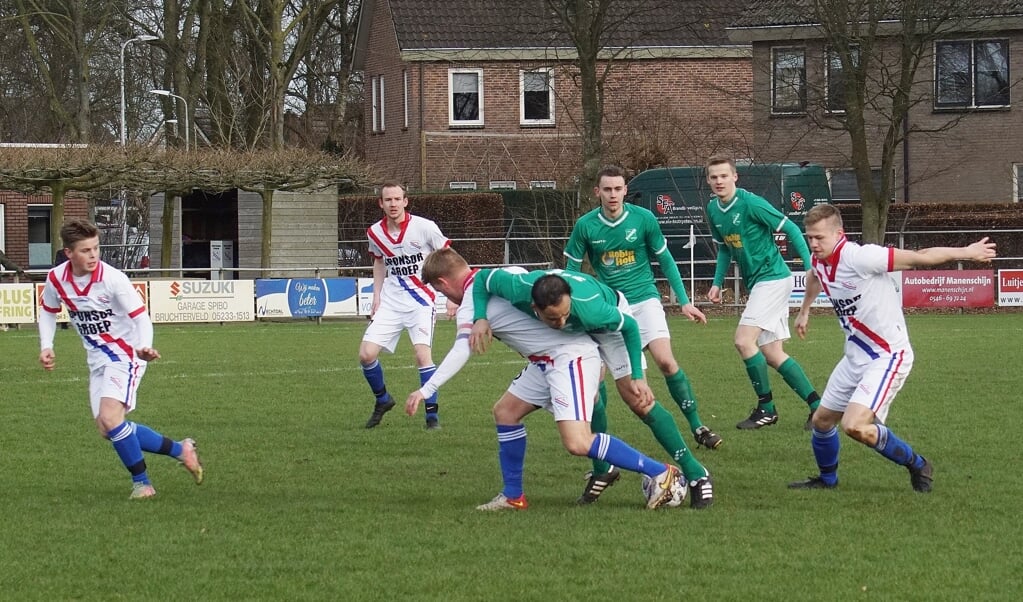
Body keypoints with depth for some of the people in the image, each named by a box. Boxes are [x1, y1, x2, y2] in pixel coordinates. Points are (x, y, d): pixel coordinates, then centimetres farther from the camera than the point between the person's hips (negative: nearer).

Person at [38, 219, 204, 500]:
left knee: (110, 417, -24)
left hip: (125, 353, -7)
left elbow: (141, 318, -19)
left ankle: (141, 482, -9)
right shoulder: (56, 279, -7)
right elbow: (48, 312, 13)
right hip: (97, 359, 7)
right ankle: (180, 450, 18)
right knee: (107, 428, 4)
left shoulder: (112, 278, -22)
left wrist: (144, 347, -38)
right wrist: (46, 347, -2)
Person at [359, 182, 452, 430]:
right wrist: (376, 295, 11)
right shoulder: (375, 233, 0)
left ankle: (432, 414, -5)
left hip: (421, 302, -4)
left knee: (422, 355, -20)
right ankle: (382, 400, 21)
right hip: (390, 303, 4)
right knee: (366, 354, -6)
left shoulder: (423, 227, -12)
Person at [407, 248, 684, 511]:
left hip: (571, 357, -11)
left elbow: (461, 351, -26)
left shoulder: (470, 306, -12)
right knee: (505, 411, 16)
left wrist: (426, 390, -29)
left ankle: (660, 473, -13)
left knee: (577, 443, -20)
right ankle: (513, 496, 24)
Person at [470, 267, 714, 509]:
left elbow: (628, 325, -25)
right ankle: (604, 469, 19)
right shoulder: (518, 289, -39)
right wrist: (480, 319, -31)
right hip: (575, 333, 4)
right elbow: (483, 277, -16)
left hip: (610, 319, -4)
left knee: (638, 401, -11)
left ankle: (696, 475, -3)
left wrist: (638, 377, -22)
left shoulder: (589, 308, -45)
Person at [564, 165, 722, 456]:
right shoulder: (585, 225, -6)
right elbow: (571, 270, 4)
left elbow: (665, 261, 4)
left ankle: (697, 427, -8)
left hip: (643, 298, -1)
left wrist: (684, 302, 2)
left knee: (666, 360, -19)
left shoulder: (643, 218, -7)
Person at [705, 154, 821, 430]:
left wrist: (811, 268, -17)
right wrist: (717, 283, 14)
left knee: (744, 340, -15)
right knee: (772, 353, 6)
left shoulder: (751, 203, -17)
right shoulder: (713, 210, 7)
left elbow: (791, 229, -14)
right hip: (756, 283, 9)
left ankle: (766, 408, -3)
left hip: (773, 278, -9)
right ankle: (817, 405, 12)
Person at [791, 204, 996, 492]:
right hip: (856, 357, 8)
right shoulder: (819, 261, 0)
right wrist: (804, 310, 43)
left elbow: (919, 258, -19)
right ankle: (827, 478, 41)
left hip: (888, 356, -8)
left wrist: (966, 252, -11)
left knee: (854, 425, -22)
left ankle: (916, 465, 0)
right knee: (822, 420, 14)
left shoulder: (859, 257, -27)